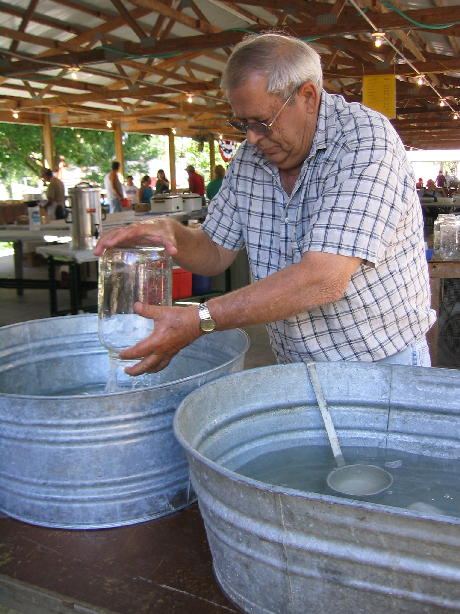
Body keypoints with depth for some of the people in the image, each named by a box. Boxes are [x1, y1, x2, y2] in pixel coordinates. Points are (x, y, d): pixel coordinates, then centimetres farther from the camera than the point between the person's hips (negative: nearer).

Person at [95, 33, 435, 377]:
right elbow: (216, 255, 7)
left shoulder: (365, 140, -21)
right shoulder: (250, 157, 0)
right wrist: (171, 233, -16)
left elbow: (324, 280, -31)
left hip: (384, 362, -5)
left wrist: (199, 321, -32)